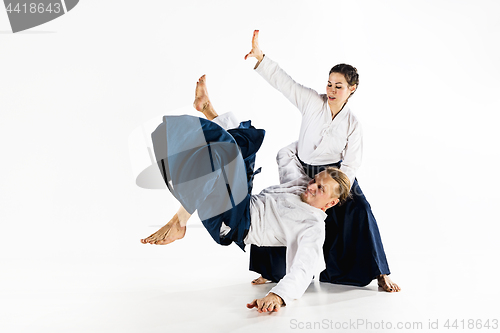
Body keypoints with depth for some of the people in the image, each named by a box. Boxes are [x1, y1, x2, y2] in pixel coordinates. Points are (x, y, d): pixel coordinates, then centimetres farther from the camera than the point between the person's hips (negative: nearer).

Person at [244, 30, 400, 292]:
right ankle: (270, 271, 18)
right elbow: (283, 81, -18)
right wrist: (259, 56, -29)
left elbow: (350, 165, -11)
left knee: (359, 212, -18)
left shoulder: (352, 124, -13)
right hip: (301, 171, 2)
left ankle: (381, 274, -4)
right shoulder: (313, 102, -12)